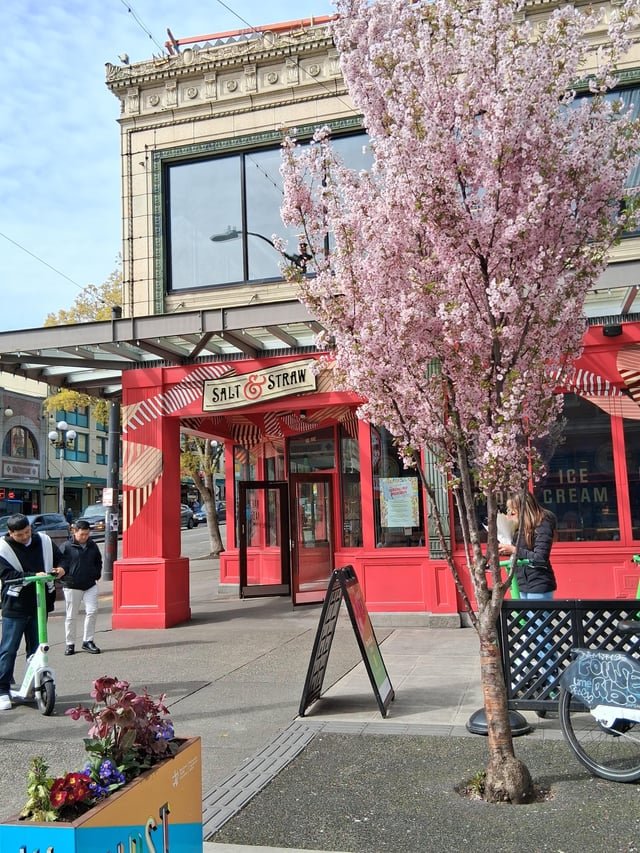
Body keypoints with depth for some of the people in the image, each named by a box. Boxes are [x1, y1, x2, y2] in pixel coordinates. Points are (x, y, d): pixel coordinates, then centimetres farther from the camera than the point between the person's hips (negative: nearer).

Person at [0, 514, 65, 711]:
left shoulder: (44, 541, 3)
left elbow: (60, 557, 16)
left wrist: (60, 568, -7)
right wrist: (33, 576, -27)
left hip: (39, 604, 4)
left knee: (36, 648, 11)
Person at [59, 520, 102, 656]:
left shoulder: (93, 546, 7)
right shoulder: (66, 546, -7)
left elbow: (98, 562, 20)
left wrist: (96, 575, 11)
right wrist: (66, 578, -10)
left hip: (90, 585, 3)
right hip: (72, 586, -3)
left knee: (92, 611, -6)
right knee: (71, 616, 5)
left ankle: (88, 641, 7)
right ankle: (70, 644, 17)